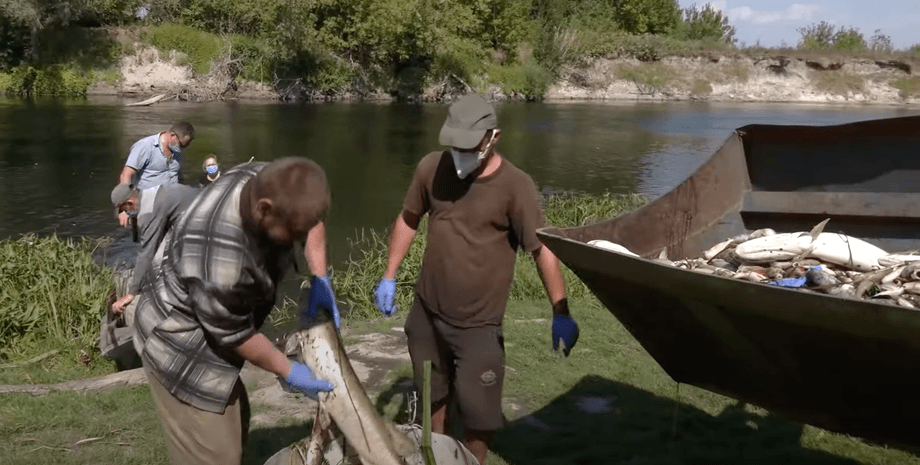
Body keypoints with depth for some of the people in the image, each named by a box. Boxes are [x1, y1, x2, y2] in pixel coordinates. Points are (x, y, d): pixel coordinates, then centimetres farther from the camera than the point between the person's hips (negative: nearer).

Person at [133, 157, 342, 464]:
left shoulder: (268, 181, -18)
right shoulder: (220, 261, -40)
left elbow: (311, 216, 6)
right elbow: (235, 335, -23)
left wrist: (319, 279, -3)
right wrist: (289, 373, -9)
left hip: (210, 329, 9)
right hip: (181, 346, -9)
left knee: (234, 424, 23)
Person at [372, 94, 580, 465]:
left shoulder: (515, 187, -19)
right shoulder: (431, 168, -7)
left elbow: (543, 250, -18)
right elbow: (408, 220, 8)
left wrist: (560, 314, -23)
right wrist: (389, 277, 9)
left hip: (478, 324, -4)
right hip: (426, 312, 4)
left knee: (479, 413, 3)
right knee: (431, 395, 23)